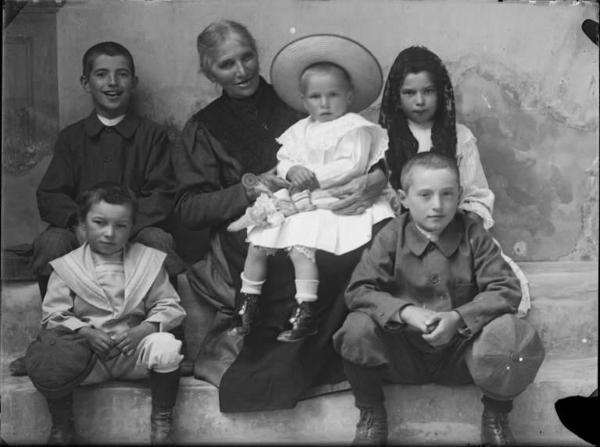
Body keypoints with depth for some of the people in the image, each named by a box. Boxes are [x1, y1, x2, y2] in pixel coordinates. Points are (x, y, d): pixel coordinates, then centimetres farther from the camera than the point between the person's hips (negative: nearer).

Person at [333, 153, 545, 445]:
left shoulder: (473, 234, -4)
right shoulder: (391, 237, -5)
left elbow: (506, 289, -10)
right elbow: (359, 290, -11)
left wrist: (458, 318, -25)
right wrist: (405, 312, -28)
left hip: (460, 350, 0)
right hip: (404, 352, 0)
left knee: (508, 331, -30)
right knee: (358, 328, -30)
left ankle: (495, 416, 1)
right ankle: (370, 414, -1)